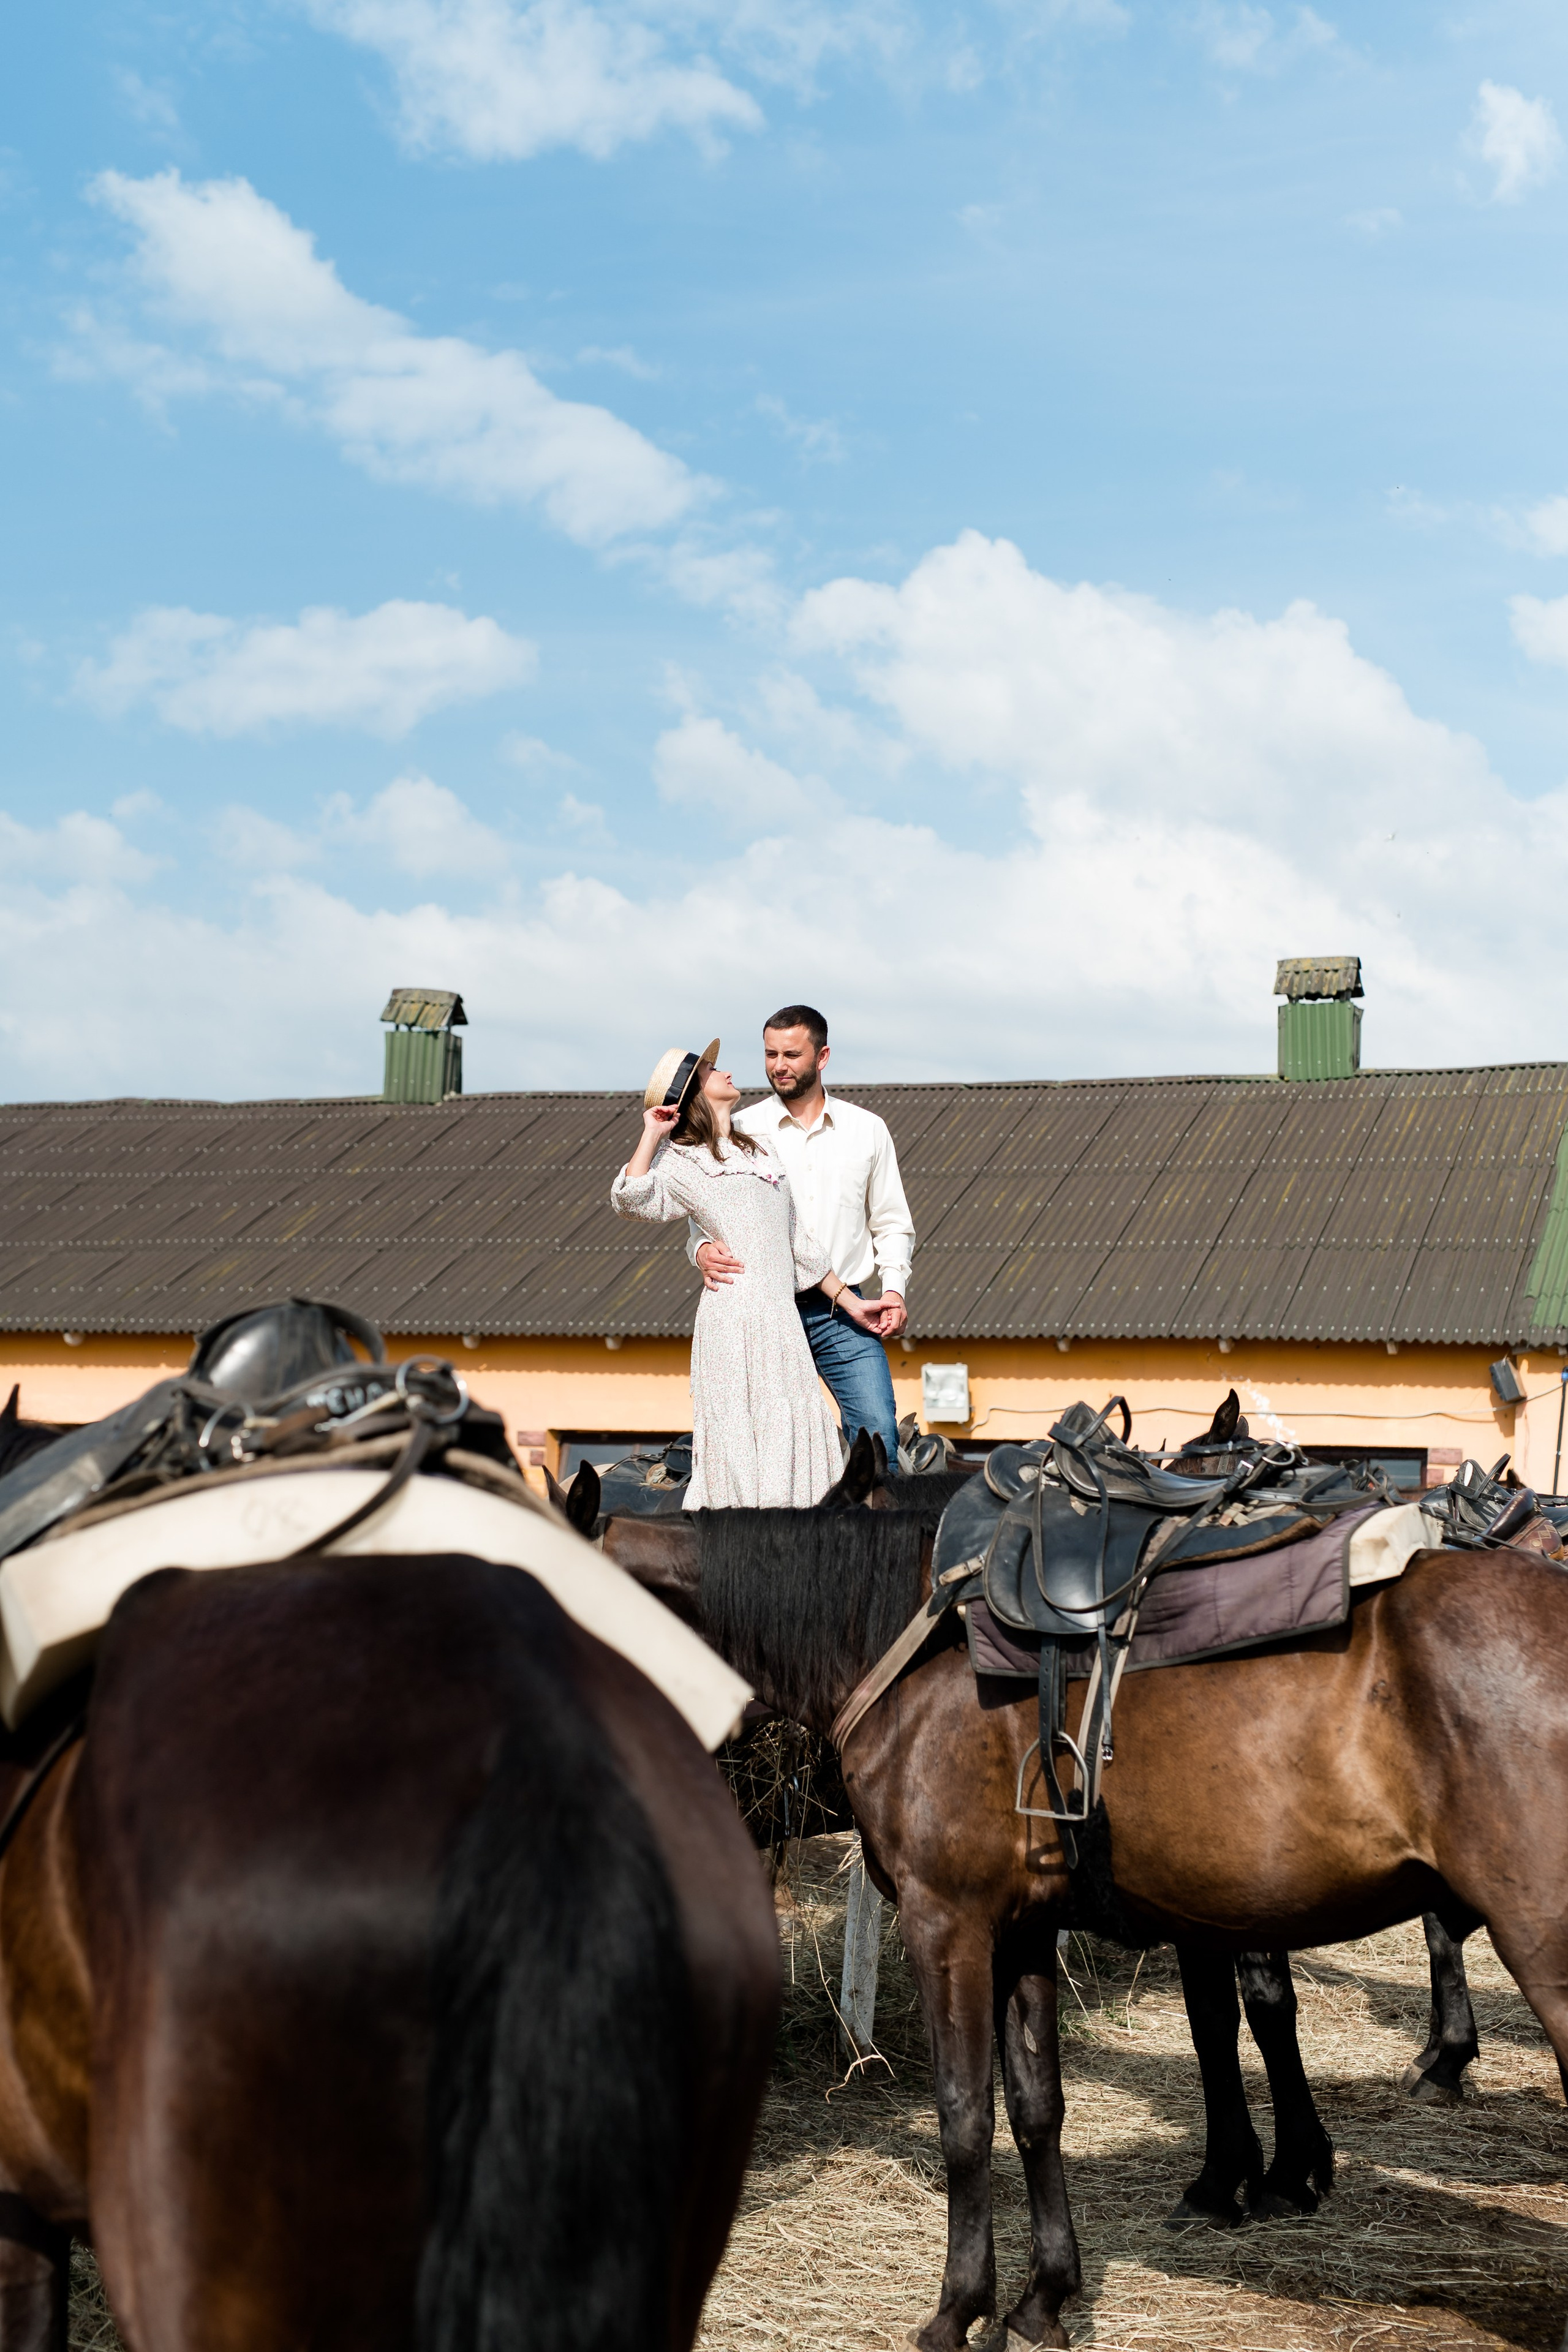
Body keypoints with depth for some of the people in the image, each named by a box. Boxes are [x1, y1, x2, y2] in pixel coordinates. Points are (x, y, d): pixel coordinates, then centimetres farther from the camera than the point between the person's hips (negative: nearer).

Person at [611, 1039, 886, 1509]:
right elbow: (630, 1199, -15)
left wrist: (850, 1302, 25)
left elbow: (797, 1241, 27)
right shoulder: (681, 1160, 6)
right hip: (735, 1316, -6)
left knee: (789, 1444, 0)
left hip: (782, 1318, 6)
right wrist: (653, 1134, -5)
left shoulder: (758, 1149, 25)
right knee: (739, 1447, -10)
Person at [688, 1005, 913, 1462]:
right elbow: (706, 1215, 4)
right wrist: (704, 1250, -20)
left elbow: (892, 1223, 14)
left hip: (843, 1313, 1)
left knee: (878, 1432, -12)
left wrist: (894, 1287, -2)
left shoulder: (867, 1130, 10)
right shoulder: (740, 1132, 5)